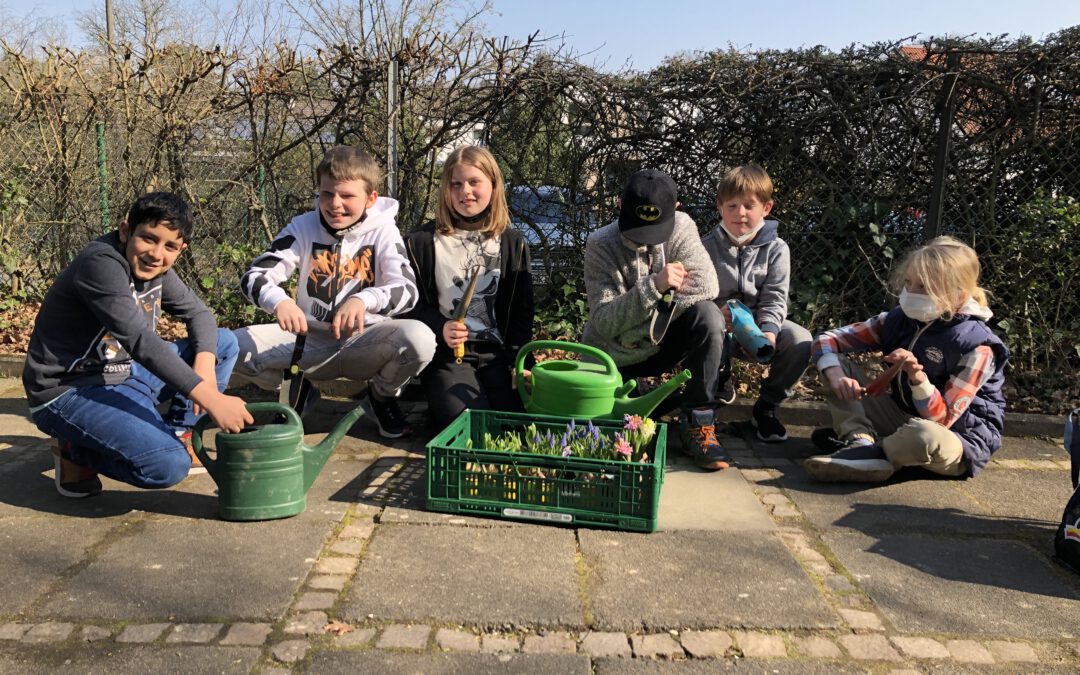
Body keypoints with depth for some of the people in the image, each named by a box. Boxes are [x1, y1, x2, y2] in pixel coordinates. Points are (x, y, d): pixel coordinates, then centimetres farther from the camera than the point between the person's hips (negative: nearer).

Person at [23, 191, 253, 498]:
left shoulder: (154, 266, 1)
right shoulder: (101, 263, -25)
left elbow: (198, 313, 6)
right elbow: (139, 340, -34)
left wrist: (205, 363, -17)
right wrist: (212, 399, -40)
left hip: (124, 375, 9)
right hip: (69, 392, -9)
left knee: (225, 342, 4)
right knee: (168, 465, -30)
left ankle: (175, 434, 8)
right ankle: (77, 451, -2)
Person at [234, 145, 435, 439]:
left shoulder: (383, 231, -7)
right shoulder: (303, 227, -3)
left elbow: (407, 290, -19)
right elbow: (253, 277, -11)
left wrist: (364, 300, -41)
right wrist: (280, 301, -36)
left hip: (364, 342, -1)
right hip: (310, 340, 2)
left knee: (420, 338, -33)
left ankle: (382, 397, 1)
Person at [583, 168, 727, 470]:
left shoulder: (681, 227, -10)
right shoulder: (600, 246, -16)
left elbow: (705, 286, -20)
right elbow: (604, 322, -22)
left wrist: (649, 325, -22)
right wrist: (654, 286, -34)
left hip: (662, 344, 2)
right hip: (616, 358, -1)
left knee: (708, 315, -27)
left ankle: (698, 424, -17)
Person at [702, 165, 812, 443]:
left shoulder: (776, 249, -2)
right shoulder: (709, 247, -3)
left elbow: (774, 300, -8)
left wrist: (769, 331, -28)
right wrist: (717, 315, -34)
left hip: (761, 326, 1)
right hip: (722, 326, -1)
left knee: (801, 341, -28)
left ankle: (766, 406, -3)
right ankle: (720, 380, 4)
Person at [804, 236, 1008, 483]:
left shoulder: (976, 347, -20)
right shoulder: (898, 319, -4)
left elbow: (941, 421, -23)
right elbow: (827, 340, -4)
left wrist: (917, 377, -39)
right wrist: (836, 376, -24)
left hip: (962, 441, -6)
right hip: (904, 418, 6)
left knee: (921, 436, -44)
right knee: (838, 364, -6)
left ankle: (869, 451, -14)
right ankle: (860, 440, -26)